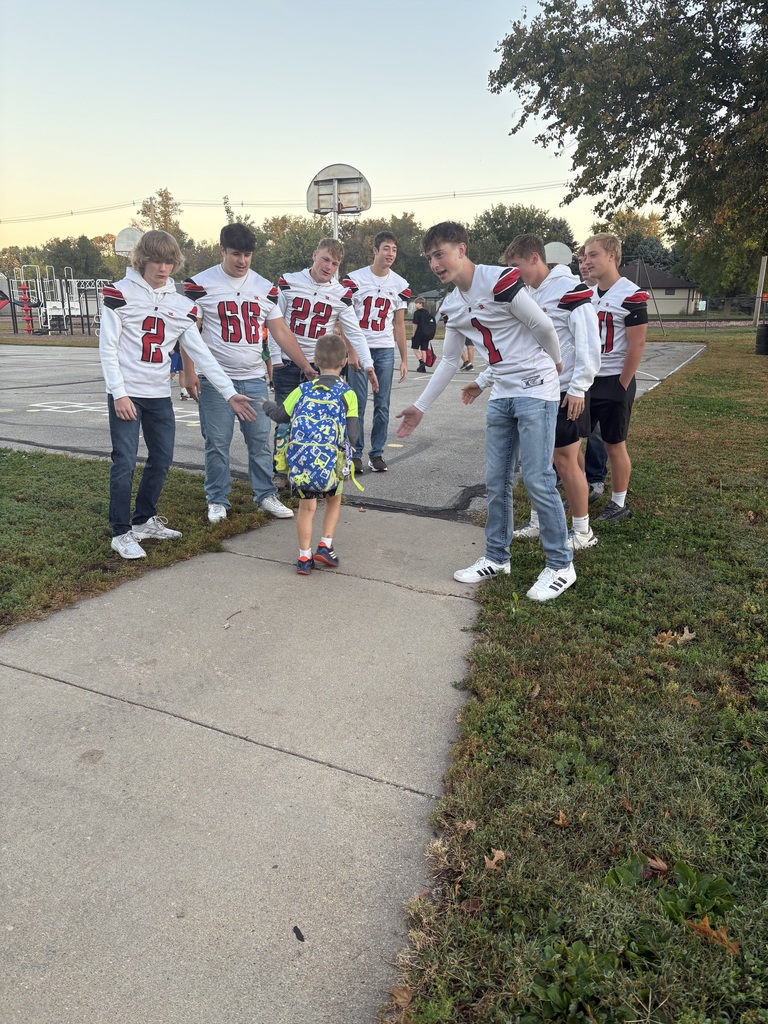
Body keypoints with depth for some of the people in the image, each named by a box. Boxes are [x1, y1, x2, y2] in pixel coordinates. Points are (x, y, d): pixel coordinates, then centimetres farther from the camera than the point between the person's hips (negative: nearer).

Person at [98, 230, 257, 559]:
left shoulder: (181, 305, 8)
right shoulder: (120, 293, -5)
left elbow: (201, 353, 6)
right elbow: (107, 347, -7)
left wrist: (229, 393, -1)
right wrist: (119, 394, -14)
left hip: (160, 395, 5)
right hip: (126, 394, -5)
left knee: (162, 459, 10)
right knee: (125, 462, -5)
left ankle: (144, 520, 27)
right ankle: (121, 533, 7)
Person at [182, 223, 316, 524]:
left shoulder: (265, 288, 9)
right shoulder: (200, 284, -2)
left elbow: (281, 332, 8)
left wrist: (306, 366, 1)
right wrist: (190, 372, -10)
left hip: (254, 378, 3)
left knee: (261, 440, 5)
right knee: (217, 443, 1)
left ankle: (266, 495, 18)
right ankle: (217, 501, 14)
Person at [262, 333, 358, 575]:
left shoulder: (303, 390, 10)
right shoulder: (347, 393, 2)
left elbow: (281, 415, 20)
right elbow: (352, 435, -2)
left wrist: (267, 405, 40)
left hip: (299, 459, 2)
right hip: (330, 460, -2)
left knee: (306, 506, 17)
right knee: (334, 501, 24)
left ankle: (304, 557, 18)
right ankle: (325, 546, 18)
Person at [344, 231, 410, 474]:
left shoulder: (400, 285, 8)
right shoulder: (355, 279, -1)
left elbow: (399, 324, 12)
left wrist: (404, 359, 8)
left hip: (385, 351, 3)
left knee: (382, 404, 4)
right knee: (358, 403, -3)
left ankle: (377, 454, 13)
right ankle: (355, 454, 6)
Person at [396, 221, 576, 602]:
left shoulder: (500, 281, -16)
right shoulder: (450, 307, 8)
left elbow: (544, 327, -11)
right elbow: (449, 361, 17)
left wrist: (554, 364, 6)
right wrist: (420, 407, 17)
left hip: (536, 390, -7)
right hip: (501, 396, 7)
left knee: (538, 480, -7)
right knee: (496, 481, 9)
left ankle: (560, 565, 7)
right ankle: (496, 557, 24)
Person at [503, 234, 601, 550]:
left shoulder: (569, 289, -13)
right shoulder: (527, 294, 13)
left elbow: (589, 343, -17)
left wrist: (578, 389, -18)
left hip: (565, 393, -8)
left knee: (566, 460, -1)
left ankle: (583, 532, 13)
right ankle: (538, 523, 26)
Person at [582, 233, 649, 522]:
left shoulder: (631, 295, -13)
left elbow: (637, 345, -14)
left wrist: (621, 385, -12)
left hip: (614, 383, -7)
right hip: (586, 380, 7)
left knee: (614, 445, 2)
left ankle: (619, 504, 16)